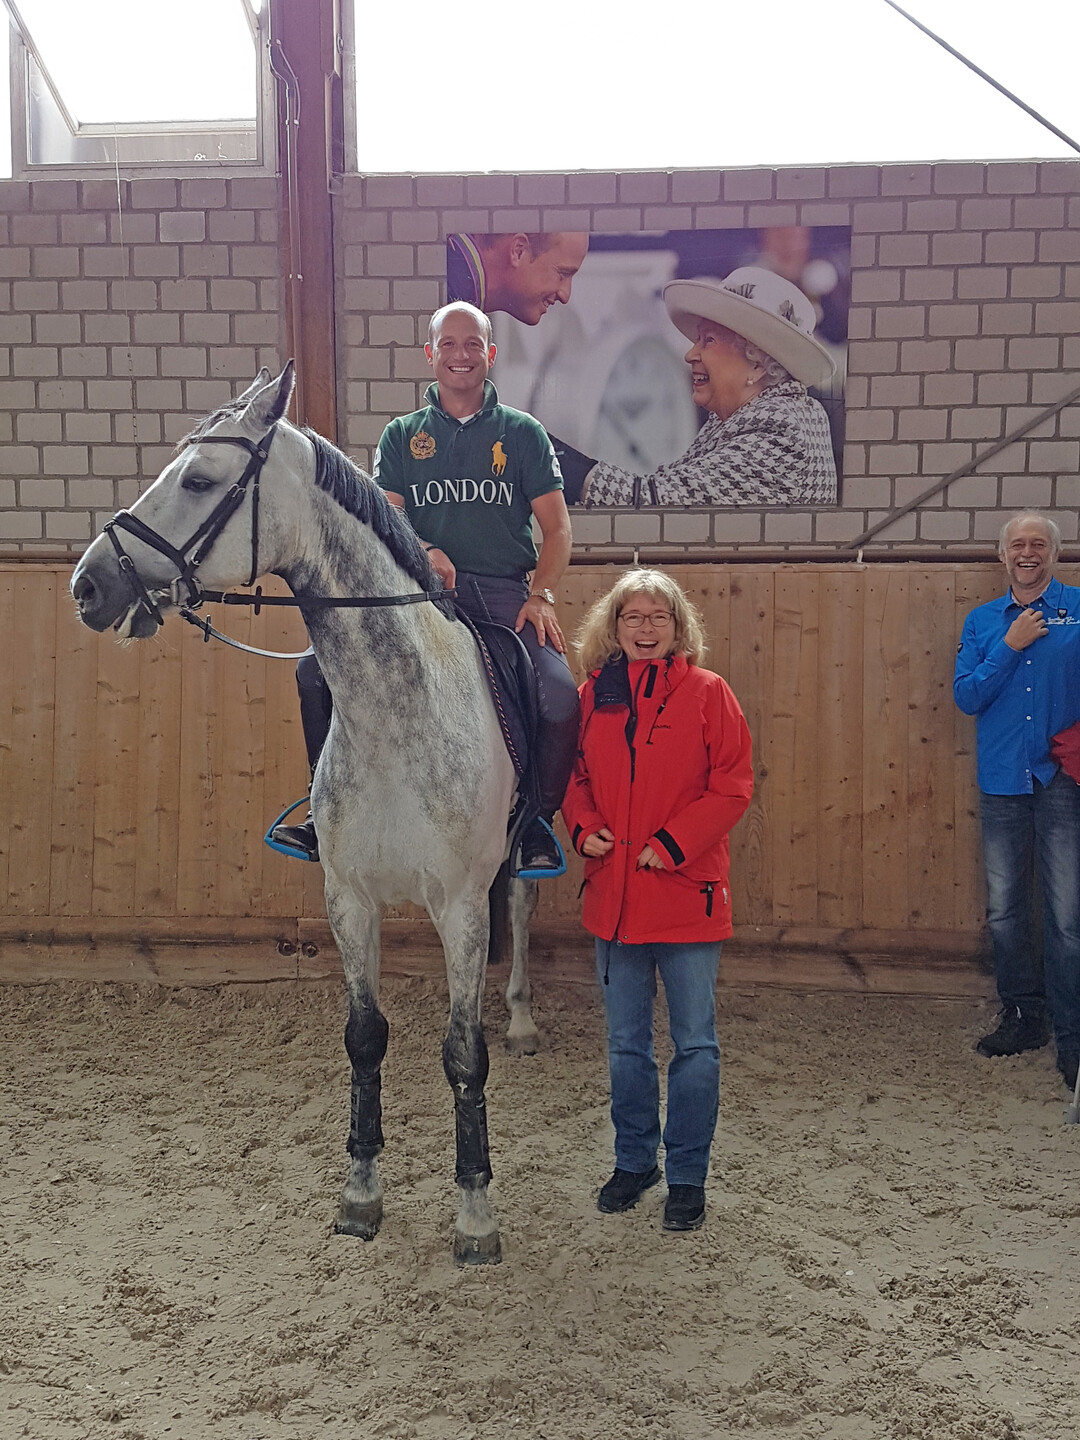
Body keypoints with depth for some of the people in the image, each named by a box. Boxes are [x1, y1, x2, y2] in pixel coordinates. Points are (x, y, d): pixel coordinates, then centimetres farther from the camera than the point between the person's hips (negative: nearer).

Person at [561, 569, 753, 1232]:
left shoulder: (708, 692, -5)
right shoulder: (593, 696, 6)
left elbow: (733, 784, -8)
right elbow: (574, 776, 14)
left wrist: (672, 843, -16)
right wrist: (585, 827, -6)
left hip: (686, 891, -3)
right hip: (614, 893, 4)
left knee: (695, 1044, 6)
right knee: (626, 1043, 15)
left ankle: (688, 1176, 21)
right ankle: (634, 1160, 33)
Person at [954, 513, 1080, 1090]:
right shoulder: (982, 621, 10)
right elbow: (966, 696, 0)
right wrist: (1011, 646, -8)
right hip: (1002, 782, 4)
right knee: (1003, 910, 10)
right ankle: (1022, 1016, 25)